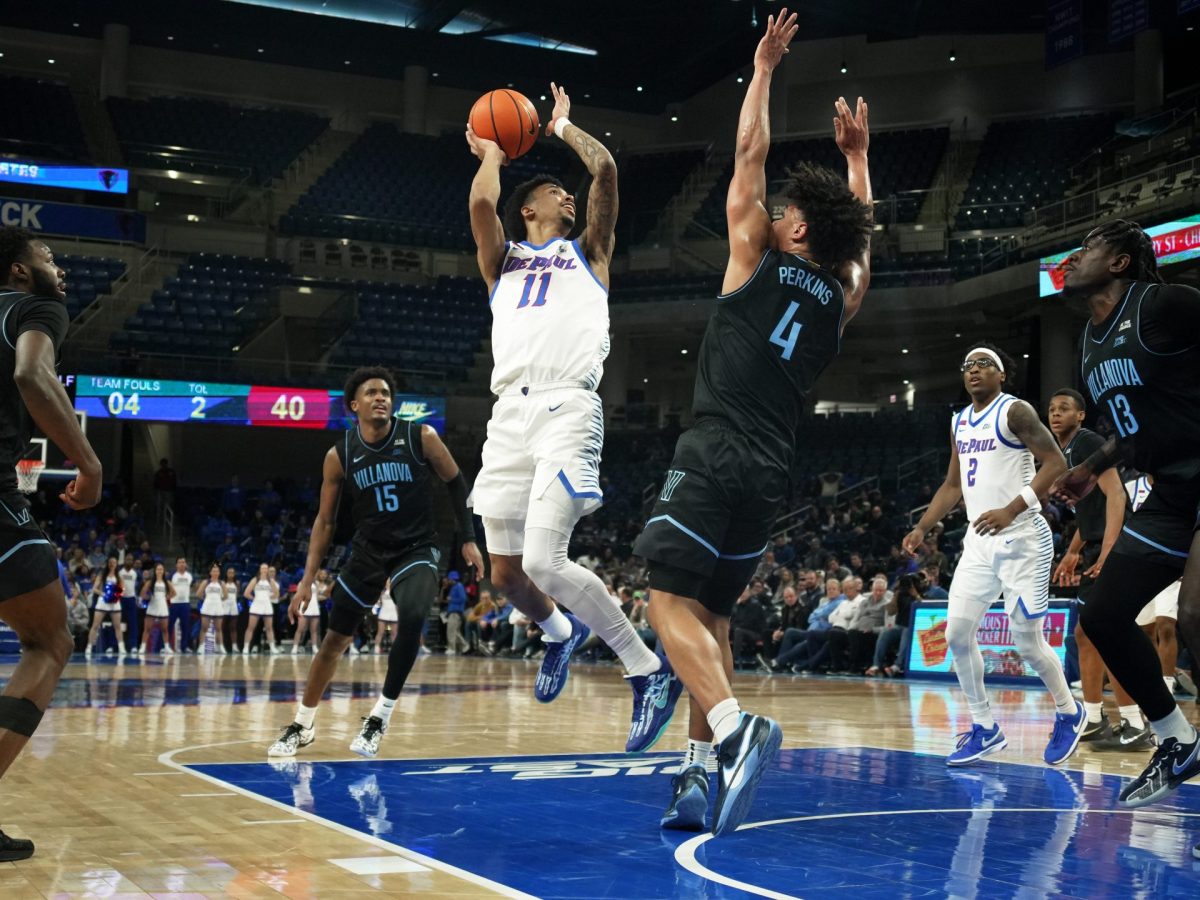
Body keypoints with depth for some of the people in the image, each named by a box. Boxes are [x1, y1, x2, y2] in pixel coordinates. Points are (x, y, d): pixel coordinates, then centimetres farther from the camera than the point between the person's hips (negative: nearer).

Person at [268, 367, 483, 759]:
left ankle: (380, 717, -14)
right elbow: (325, 521, 2)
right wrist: (307, 580, -2)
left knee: (412, 621, -29)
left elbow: (455, 483, 2)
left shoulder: (421, 438, -12)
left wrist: (468, 540, -3)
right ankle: (302, 725, 27)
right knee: (335, 639, 7)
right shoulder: (339, 455, -6)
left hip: (416, 549, -2)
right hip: (368, 550, 2)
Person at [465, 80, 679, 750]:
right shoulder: (503, 261, 24)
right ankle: (561, 633, 40)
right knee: (506, 573, 7)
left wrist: (562, 125, 27)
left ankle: (651, 669, -10)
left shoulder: (588, 253, 22)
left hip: (569, 409, -4)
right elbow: (481, 202, 4)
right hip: (510, 413, 4)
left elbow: (606, 169, 11)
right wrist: (492, 151, 23)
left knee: (545, 561, -21)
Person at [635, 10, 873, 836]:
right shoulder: (842, 298, 13)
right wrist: (858, 155, 42)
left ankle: (737, 727, -29)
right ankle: (700, 773, 7)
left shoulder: (759, 261, 1)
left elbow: (750, 159, 7)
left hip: (717, 457, -6)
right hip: (772, 473, 6)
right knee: (711, 613, 12)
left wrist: (764, 68, 16)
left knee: (672, 599, -8)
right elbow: (861, 234, 33)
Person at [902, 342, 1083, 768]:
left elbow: (1055, 462, -16)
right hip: (978, 542, 7)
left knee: (1027, 641, -4)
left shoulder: (1014, 411, -9)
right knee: (957, 634, 0)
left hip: (1022, 541, -7)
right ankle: (984, 730, 12)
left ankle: (1069, 713, 21)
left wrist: (1011, 510, -24)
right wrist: (922, 527, 12)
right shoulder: (959, 422, 14)